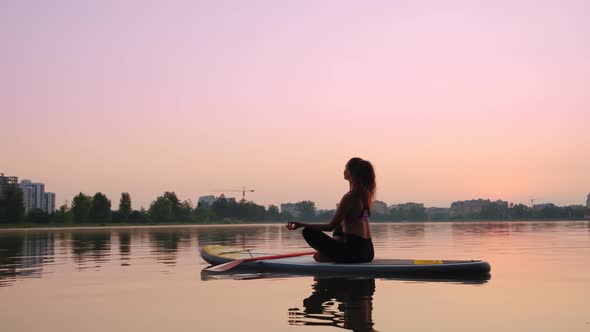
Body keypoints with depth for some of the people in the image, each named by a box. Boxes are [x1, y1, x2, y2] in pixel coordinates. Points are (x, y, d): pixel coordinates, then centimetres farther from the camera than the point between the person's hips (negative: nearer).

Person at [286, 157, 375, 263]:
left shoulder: (349, 197, -14)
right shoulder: (365, 193, 6)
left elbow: (330, 226, -13)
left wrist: (302, 225, -10)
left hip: (354, 252, -8)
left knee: (309, 232, -4)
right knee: (339, 229, 39)